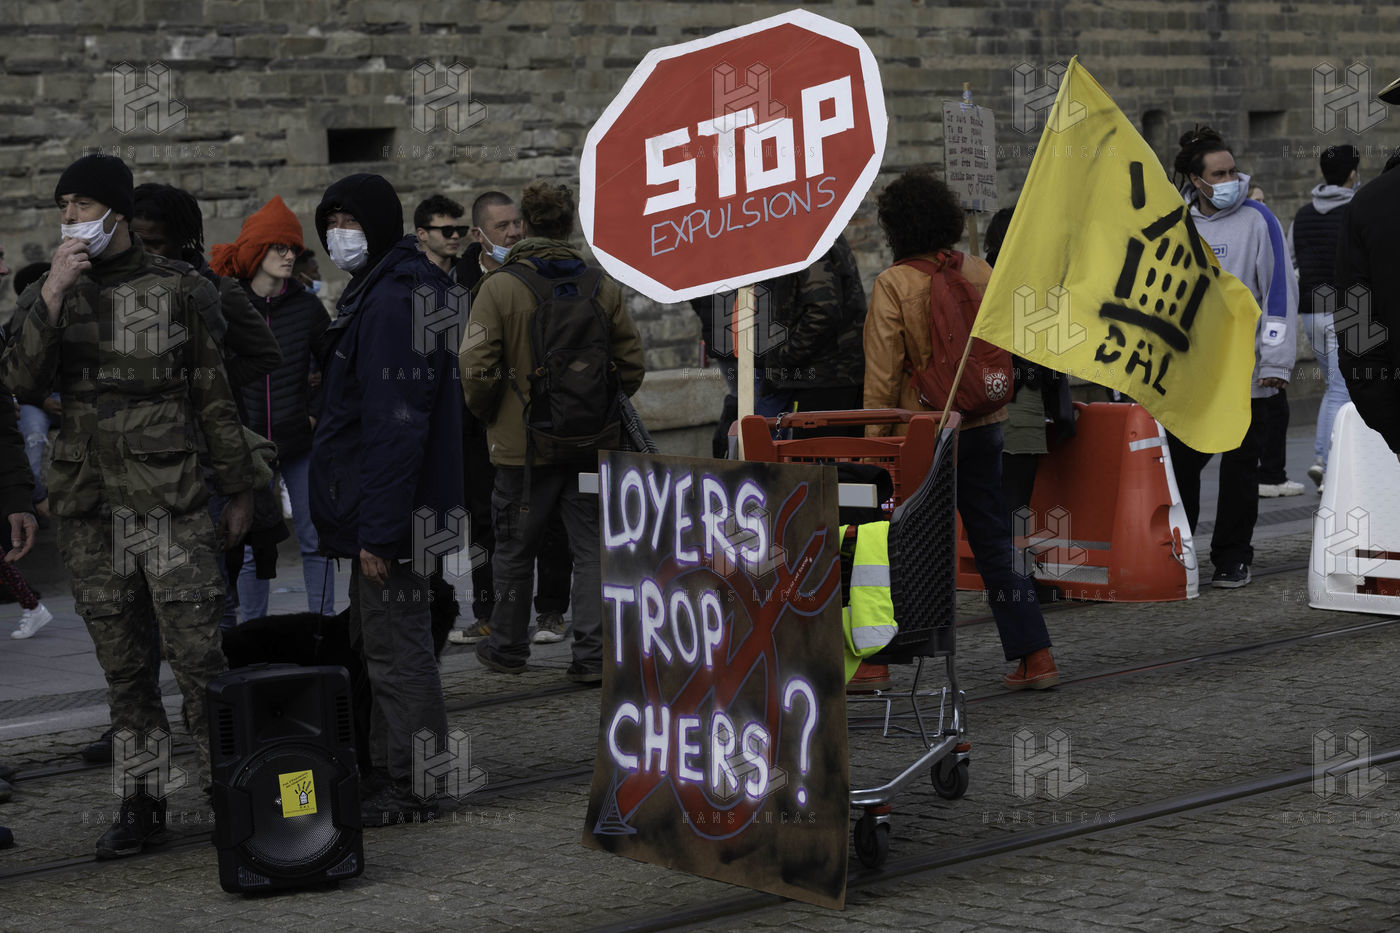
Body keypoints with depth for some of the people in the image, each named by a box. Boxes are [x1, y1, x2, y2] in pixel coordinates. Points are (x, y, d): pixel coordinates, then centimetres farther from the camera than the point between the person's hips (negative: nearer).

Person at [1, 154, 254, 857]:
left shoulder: (178, 289, 2)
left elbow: (217, 396, 6)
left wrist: (238, 490, 6)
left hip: (172, 500, -3)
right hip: (89, 509, 3)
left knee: (199, 653, -9)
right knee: (123, 667, 8)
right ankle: (142, 805, 16)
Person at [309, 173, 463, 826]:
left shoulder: (392, 304, -18)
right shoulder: (376, 294, 16)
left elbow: (396, 425, -24)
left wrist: (379, 529, -25)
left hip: (390, 512, -11)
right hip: (376, 511, 11)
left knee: (397, 649, -4)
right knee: (382, 643, 16)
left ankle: (411, 788, 3)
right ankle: (389, 772, 25)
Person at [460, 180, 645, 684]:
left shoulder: (499, 286, -9)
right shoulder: (602, 285, 1)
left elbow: (477, 368, -12)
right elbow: (631, 363, 5)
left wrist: (486, 415, 6)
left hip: (523, 445, -2)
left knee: (515, 549, 13)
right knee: (592, 547, 6)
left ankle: (507, 647, 26)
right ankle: (593, 653, -2)